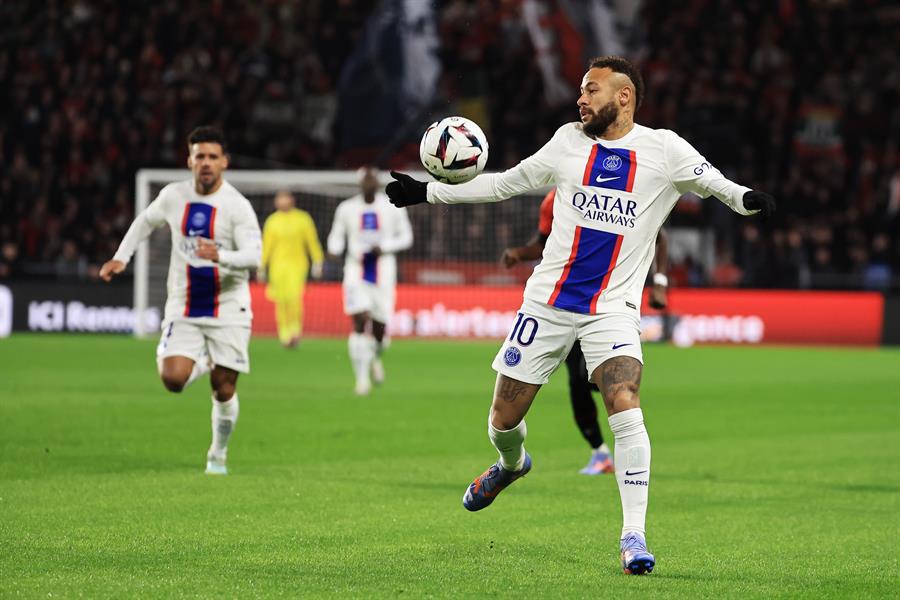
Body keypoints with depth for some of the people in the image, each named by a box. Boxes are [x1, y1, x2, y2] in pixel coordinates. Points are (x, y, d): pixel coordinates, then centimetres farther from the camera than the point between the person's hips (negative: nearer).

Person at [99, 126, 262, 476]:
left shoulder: (237, 206, -12)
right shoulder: (174, 196, 0)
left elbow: (254, 256, -21)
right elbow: (145, 221, 21)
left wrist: (219, 256, -39)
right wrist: (121, 258, 12)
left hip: (228, 310, -2)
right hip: (183, 310, 2)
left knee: (224, 390, -1)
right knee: (173, 379, -16)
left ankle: (218, 454, 23)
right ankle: (202, 362, 19)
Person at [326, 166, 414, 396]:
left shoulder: (392, 208, 0)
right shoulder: (347, 209, 2)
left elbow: (406, 237, 6)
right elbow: (336, 235, 11)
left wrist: (384, 247, -11)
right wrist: (334, 249, -12)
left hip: (383, 273, 1)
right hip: (356, 272, -1)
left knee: (379, 327, 1)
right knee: (360, 322, -15)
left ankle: (375, 358, 37)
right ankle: (362, 377, -9)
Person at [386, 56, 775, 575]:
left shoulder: (662, 149, -2)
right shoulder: (569, 142, 6)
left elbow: (711, 181, -11)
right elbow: (508, 182, 17)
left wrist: (745, 198, -35)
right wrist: (429, 193, 18)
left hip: (613, 308, -3)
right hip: (549, 299, 3)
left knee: (626, 409, -24)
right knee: (504, 419, 7)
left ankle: (634, 536, -17)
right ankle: (512, 464, 45)